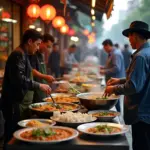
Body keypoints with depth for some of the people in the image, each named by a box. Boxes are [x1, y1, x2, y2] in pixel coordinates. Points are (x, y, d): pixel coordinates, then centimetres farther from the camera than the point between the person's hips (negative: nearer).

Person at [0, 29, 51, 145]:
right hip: (15, 106, -10)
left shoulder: (23, 55, 17)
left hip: (21, 103, 10)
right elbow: (18, 79, -26)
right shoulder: (18, 55, -15)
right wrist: (38, 85, -21)